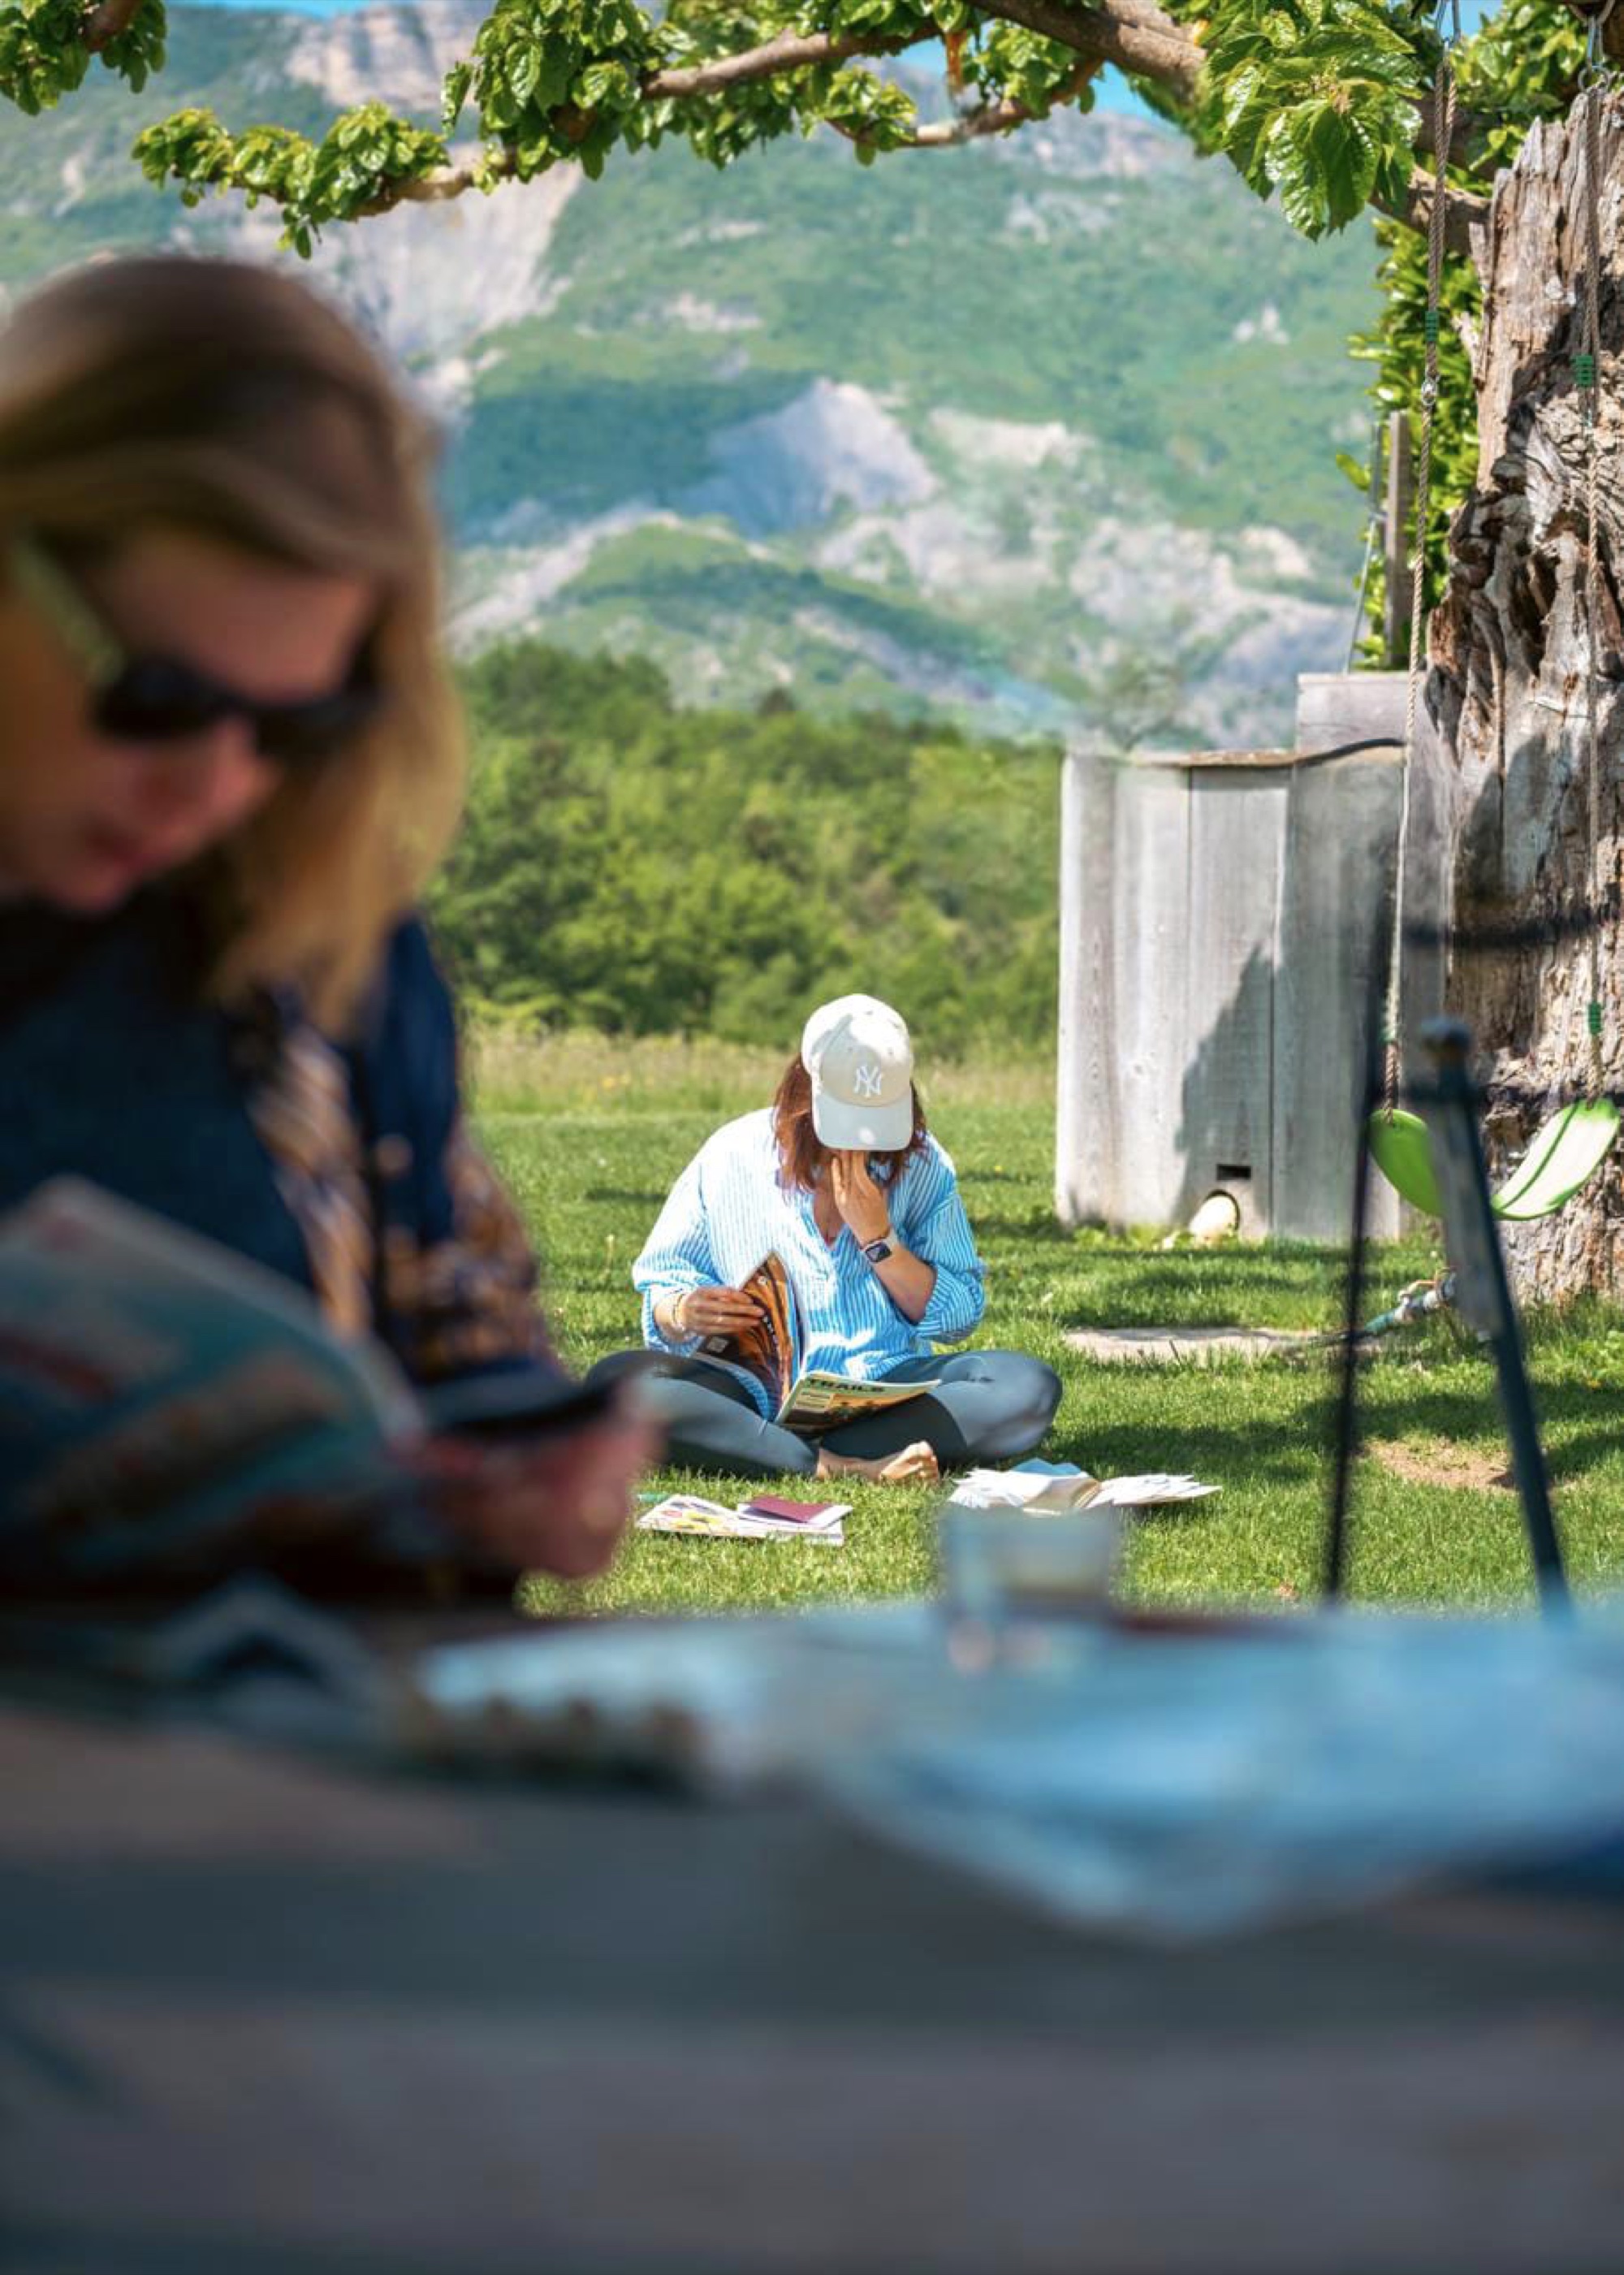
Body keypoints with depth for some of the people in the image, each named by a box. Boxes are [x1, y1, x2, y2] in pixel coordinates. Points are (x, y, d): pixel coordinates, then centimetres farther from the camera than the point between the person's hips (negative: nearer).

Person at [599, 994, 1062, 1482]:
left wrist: (878, 1236, -9)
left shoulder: (920, 1164, 6)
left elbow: (959, 1319, 3)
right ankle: (855, 1467, -38)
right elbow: (659, 1286, 10)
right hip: (759, 1395, -1)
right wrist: (684, 1312, -14)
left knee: (1031, 1387, -26)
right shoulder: (732, 1158, 3)